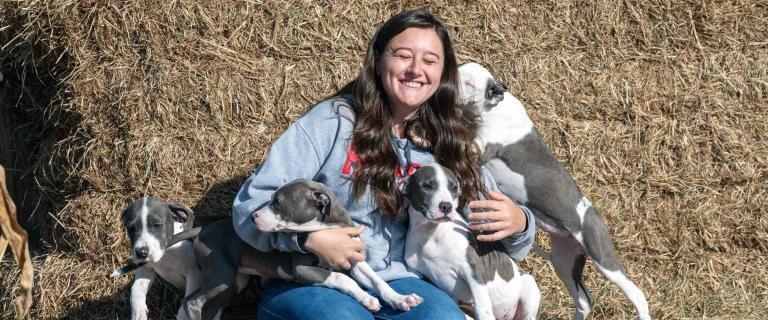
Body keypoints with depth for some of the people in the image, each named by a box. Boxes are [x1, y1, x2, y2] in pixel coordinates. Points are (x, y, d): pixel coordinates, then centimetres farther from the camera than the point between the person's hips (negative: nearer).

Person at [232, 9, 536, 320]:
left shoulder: (450, 146, 11)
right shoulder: (333, 120, -2)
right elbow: (251, 206, -5)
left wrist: (518, 223, -8)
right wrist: (309, 237, -24)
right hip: (311, 283, -2)